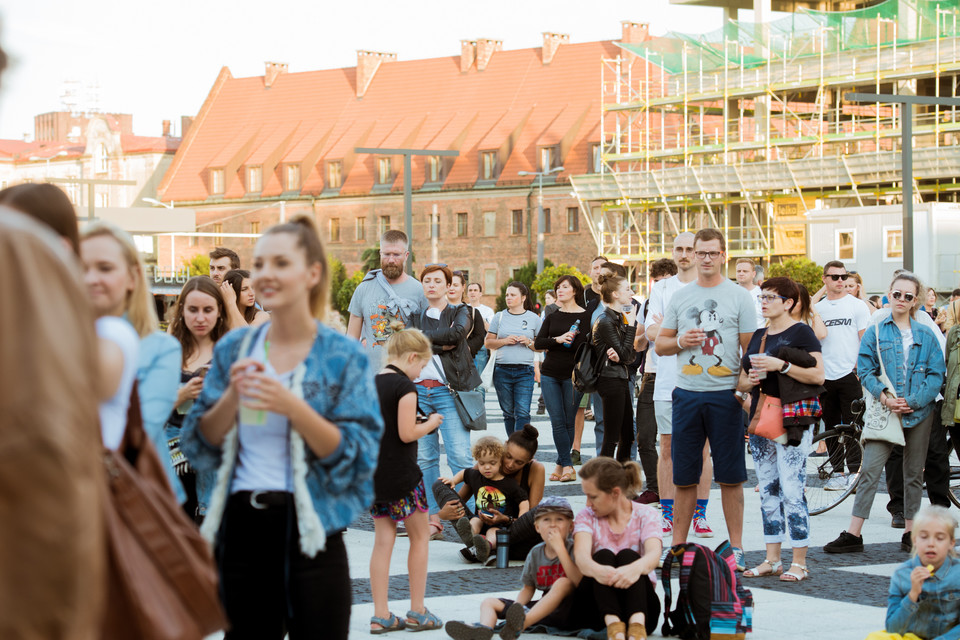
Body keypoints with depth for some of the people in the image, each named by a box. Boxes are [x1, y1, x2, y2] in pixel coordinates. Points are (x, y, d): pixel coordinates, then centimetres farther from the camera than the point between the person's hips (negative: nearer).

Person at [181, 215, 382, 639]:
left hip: (308, 529, -4)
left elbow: (356, 457, -9)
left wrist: (292, 406, -20)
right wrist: (232, 398, -9)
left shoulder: (343, 357, -3)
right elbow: (200, 446, 9)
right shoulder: (234, 349, 8)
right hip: (241, 527, 4)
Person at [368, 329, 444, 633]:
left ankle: (380, 615, 6)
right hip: (401, 475, -7)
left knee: (383, 540, 8)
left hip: (372, 472, 7)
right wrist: (430, 424, -1)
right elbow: (407, 434, -19)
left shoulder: (371, 383, 9)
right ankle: (417, 610, 9)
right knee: (420, 537, 8)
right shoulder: (404, 386, -14)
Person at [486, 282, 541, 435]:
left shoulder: (533, 318, 6)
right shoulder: (499, 317, 9)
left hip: (525, 371, -2)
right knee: (508, 413, 8)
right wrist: (504, 341, -8)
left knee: (522, 413, -12)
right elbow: (488, 343, 9)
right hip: (502, 370, 2)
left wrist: (528, 342, -10)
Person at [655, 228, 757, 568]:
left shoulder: (739, 297, 2)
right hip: (687, 394, 3)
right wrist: (680, 341, -7)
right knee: (684, 476, 6)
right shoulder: (679, 297, 11)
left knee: (730, 476, 1)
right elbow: (660, 344, 14)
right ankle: (678, 545, 13)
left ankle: (736, 546, 7)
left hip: (725, 394, -3)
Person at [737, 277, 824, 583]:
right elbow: (741, 381, 23)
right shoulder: (759, 336, 17)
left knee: (791, 490, -11)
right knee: (767, 491, 9)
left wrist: (781, 365, -19)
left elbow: (818, 375, -11)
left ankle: (799, 562, -6)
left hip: (792, 419, -7)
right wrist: (749, 380, 0)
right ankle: (772, 560, 14)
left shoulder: (801, 332, -3)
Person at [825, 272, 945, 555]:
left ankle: (910, 533, 16)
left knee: (914, 473, 8)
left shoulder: (926, 336, 7)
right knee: (869, 471, -9)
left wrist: (912, 401, -12)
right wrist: (884, 396, -16)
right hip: (885, 413, -1)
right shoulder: (875, 332, 4)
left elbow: (936, 375, 1)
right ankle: (853, 535, -10)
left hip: (919, 412, 2)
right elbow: (865, 370, 0)